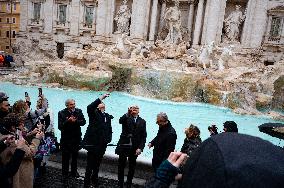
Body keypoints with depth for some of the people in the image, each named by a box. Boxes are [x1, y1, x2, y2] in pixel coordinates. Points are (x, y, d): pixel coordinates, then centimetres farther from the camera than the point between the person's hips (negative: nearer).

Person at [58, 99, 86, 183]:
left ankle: (74, 171, 40)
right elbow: (60, 126, -17)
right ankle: (65, 175, 20)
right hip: (66, 139, -3)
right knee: (65, 157, 5)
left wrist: (75, 121, -25)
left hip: (76, 138, 3)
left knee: (75, 156, 20)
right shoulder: (62, 113, -11)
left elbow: (83, 122, -10)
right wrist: (68, 121, -31)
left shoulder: (79, 111, -4)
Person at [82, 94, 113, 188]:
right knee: (90, 165, 1)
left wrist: (108, 138, 2)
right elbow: (89, 107, -25)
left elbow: (110, 129, 18)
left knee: (97, 164, 18)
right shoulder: (94, 113, -2)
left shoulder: (108, 116, 14)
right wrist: (101, 98, -27)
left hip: (102, 144, 5)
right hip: (93, 143, -5)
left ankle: (95, 180, 35)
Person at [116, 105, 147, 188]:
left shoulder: (142, 121, 5)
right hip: (123, 146, -1)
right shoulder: (126, 118, 2)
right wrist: (128, 113, -36)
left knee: (132, 167, 11)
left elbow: (143, 136, 1)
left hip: (134, 148, 1)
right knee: (121, 165, 9)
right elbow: (120, 121, -22)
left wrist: (140, 148, -8)